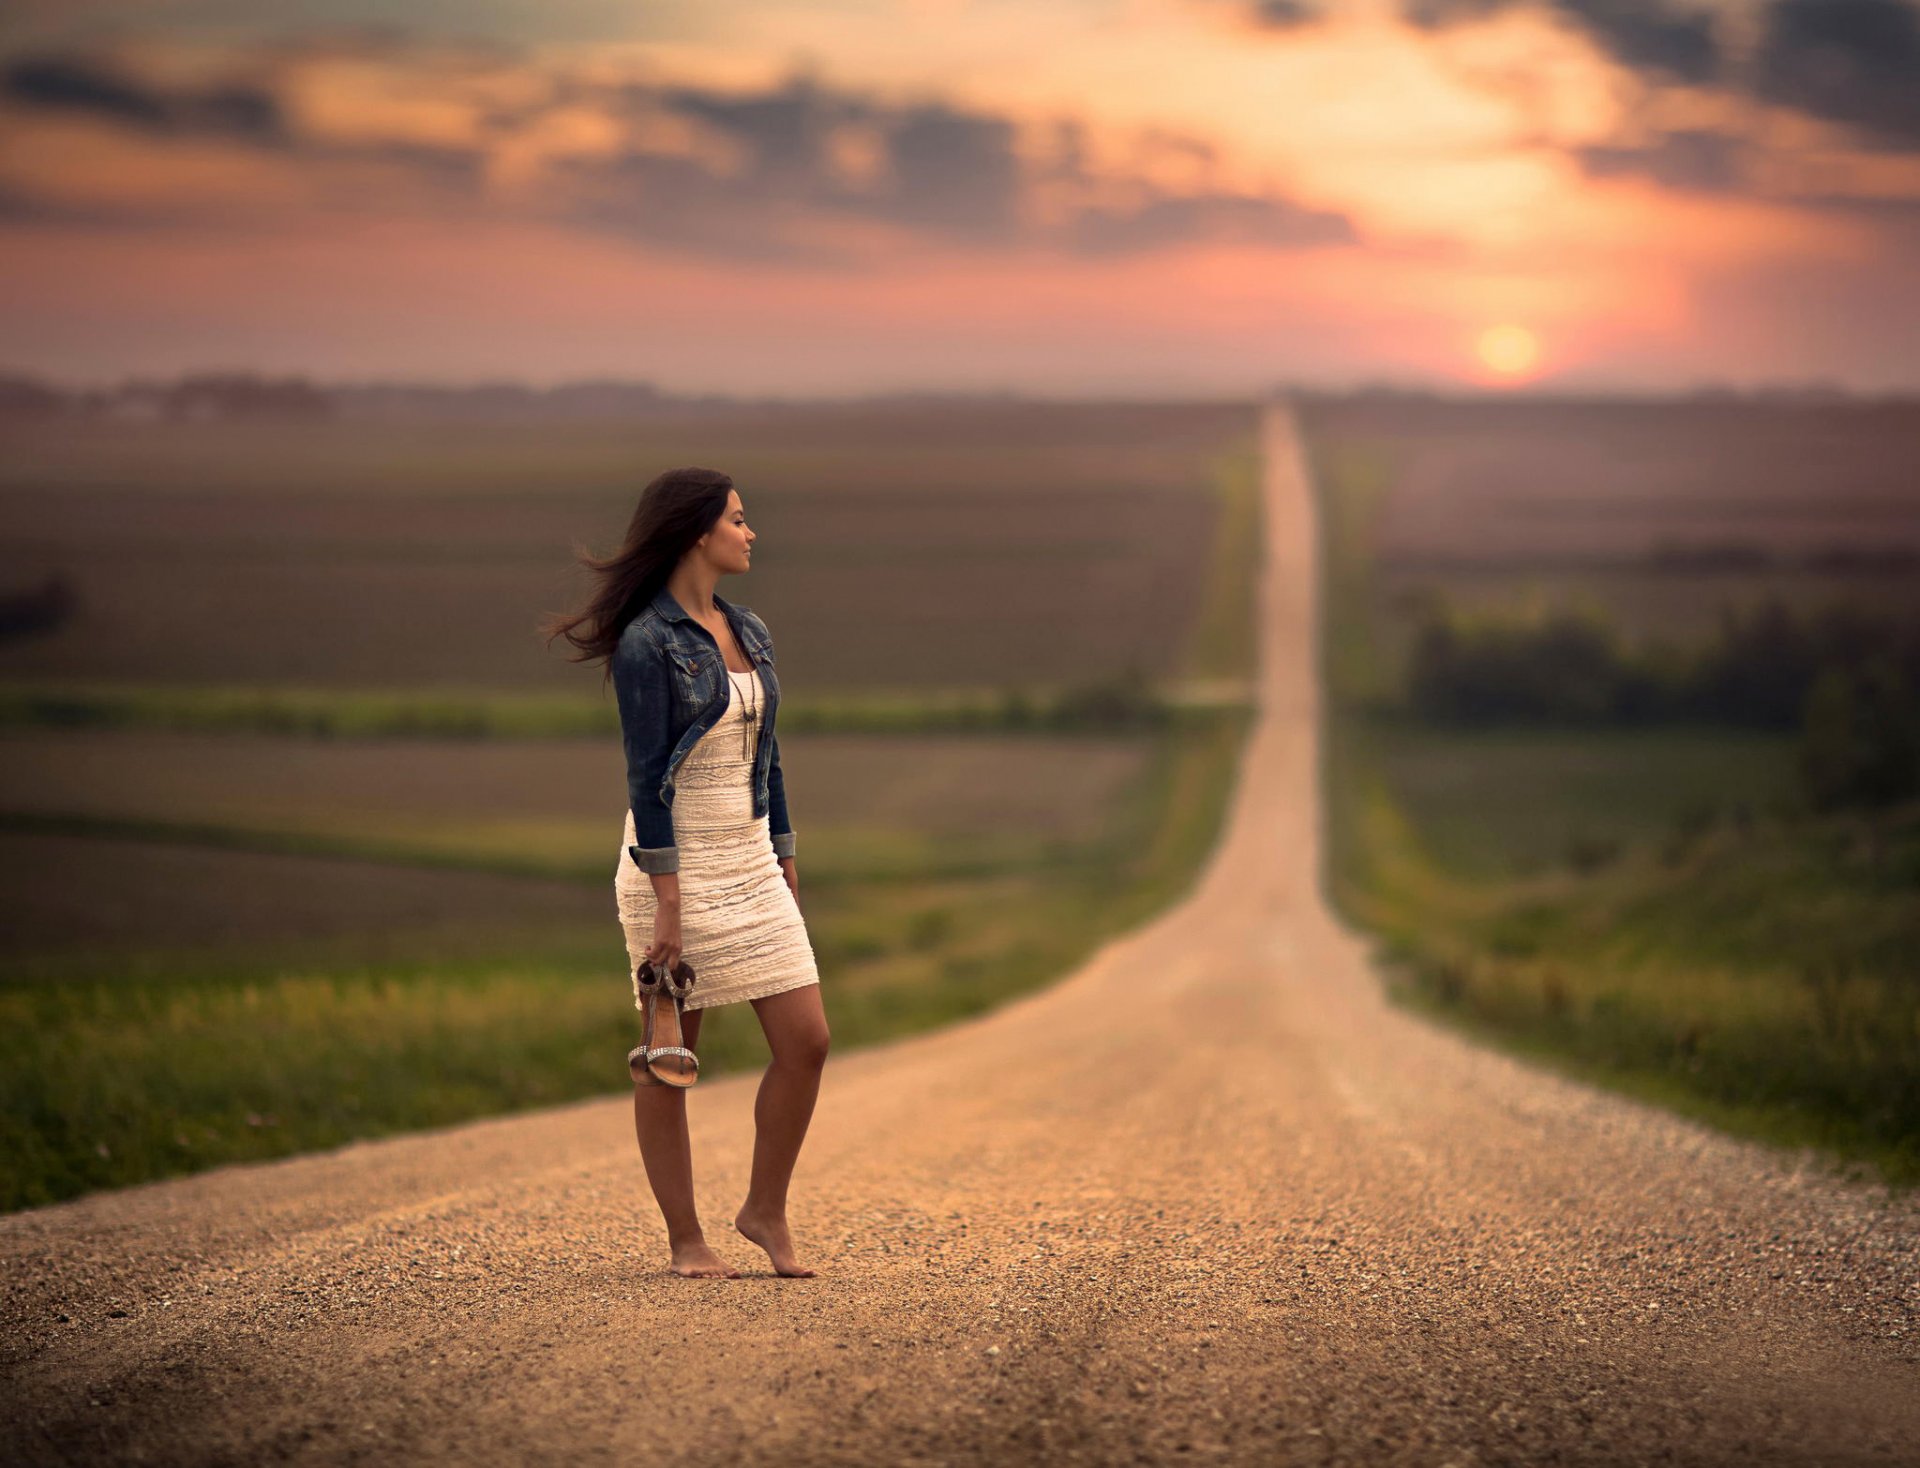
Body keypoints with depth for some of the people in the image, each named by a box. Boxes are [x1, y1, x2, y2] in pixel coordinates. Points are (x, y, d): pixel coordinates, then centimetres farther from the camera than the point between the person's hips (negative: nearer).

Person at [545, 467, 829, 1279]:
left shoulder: (749, 632, 11)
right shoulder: (646, 642, -12)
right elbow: (646, 775, -15)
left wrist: (785, 865, 15)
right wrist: (668, 903, -18)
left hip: (749, 861, 7)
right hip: (675, 860, -7)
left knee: (806, 1041, -1)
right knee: (671, 1059, 2)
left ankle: (766, 1210, 14)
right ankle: (685, 1239, 11)